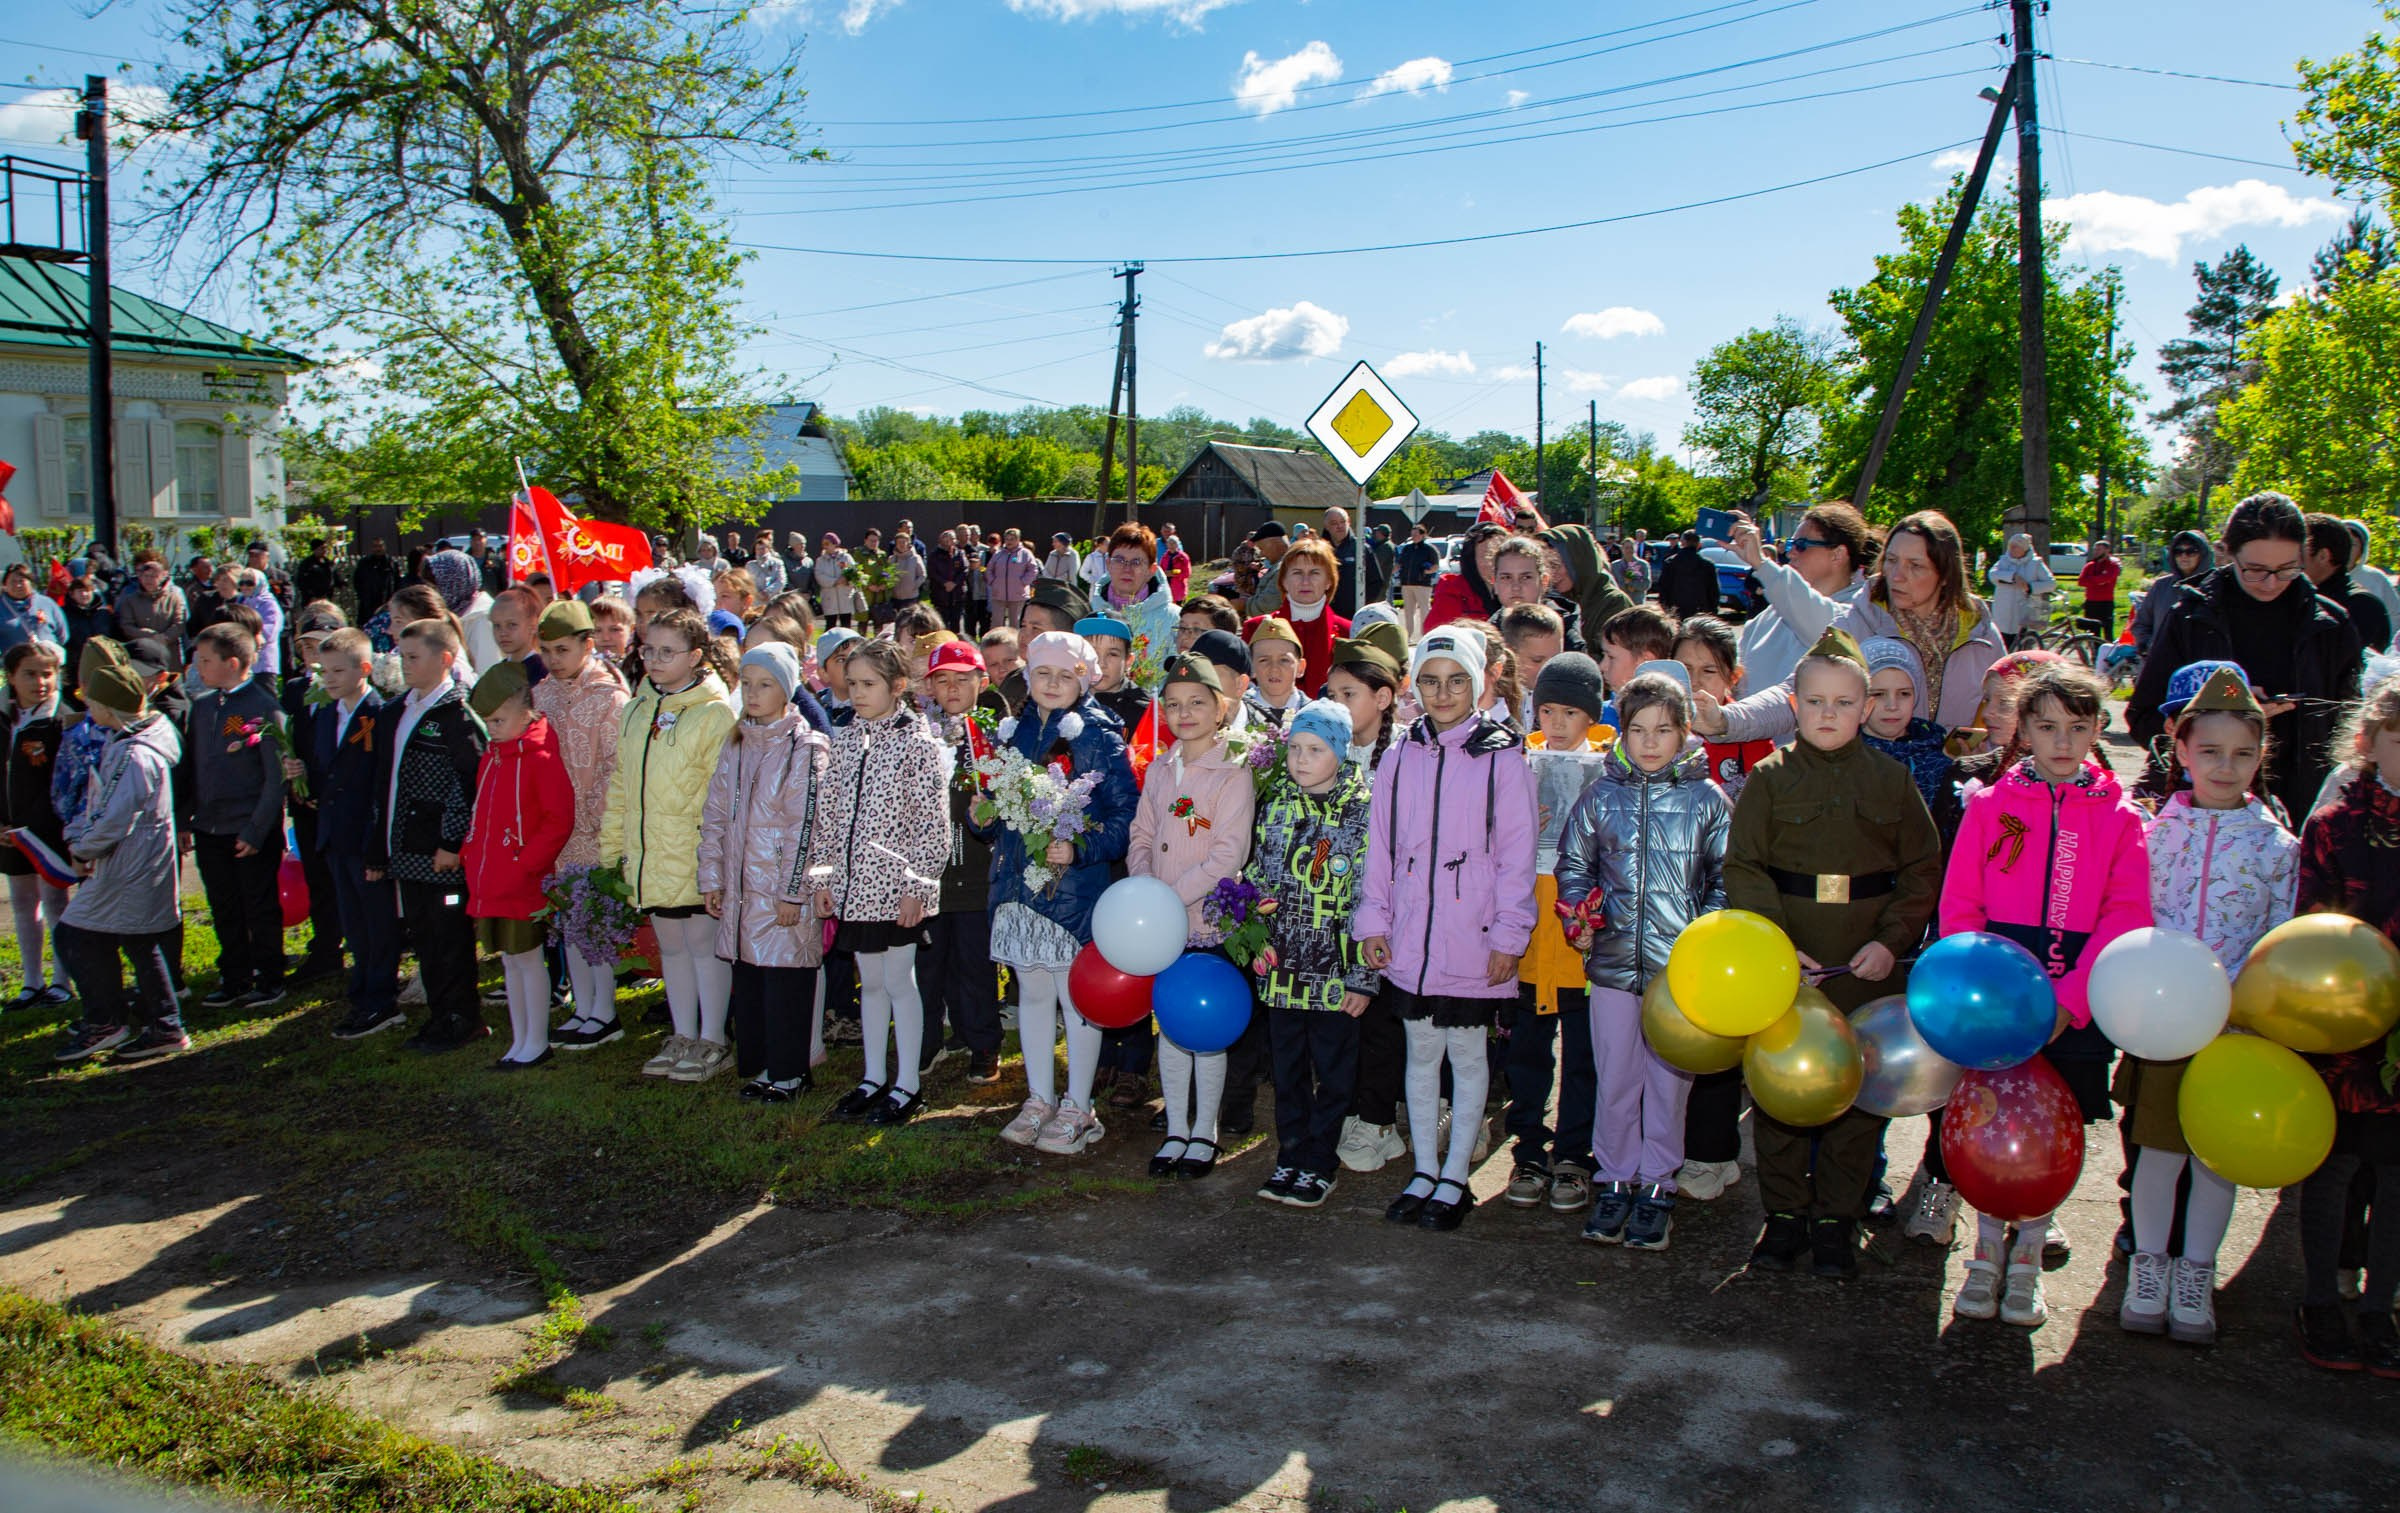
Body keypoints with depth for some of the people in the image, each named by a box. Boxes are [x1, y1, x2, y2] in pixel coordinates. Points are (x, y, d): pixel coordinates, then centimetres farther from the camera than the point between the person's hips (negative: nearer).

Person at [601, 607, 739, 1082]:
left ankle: (712, 1041, 15)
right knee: (670, 945, 15)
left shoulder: (714, 713, -12)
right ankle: (683, 1037, 27)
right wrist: (612, 844, 14)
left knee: (704, 942, 3)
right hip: (649, 855, 7)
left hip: (695, 855, -7)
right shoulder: (637, 710, 11)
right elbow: (621, 783, 16)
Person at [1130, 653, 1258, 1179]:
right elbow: (1142, 837, 11)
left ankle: (1204, 1135, 17)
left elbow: (1230, 854, -18)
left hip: (1209, 921, -5)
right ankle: (1176, 1130, 24)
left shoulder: (1233, 774, -11)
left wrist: (1173, 895, -20)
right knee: (1169, 1025, 12)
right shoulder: (1160, 770, 8)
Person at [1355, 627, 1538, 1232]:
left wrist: (1508, 936, -8)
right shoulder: (1400, 757, 6)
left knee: (1466, 1053, 8)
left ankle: (1454, 1178, 20)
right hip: (1410, 939, 3)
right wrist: (1373, 921, 4)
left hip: (1472, 940, -3)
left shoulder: (1502, 758, -5)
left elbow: (1517, 856, -5)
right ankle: (1425, 1172, 25)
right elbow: (1380, 846, 9)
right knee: (1421, 1051, 13)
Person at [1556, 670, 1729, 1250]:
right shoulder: (1601, 796, 4)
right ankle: (1614, 1180, 23)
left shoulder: (1708, 800, 1)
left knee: (1668, 1079, 7)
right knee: (1613, 1078, 9)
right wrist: (1579, 918, -4)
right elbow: (1572, 865, 12)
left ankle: (1657, 1186, 20)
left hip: (1680, 963, -1)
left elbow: (1725, 880, 5)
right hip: (1614, 961, 1)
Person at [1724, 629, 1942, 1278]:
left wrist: (1891, 941, -8)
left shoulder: (1892, 780, 5)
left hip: (1867, 963, 1)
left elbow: (1922, 871, 6)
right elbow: (1743, 869, -4)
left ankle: (1836, 1219, 19)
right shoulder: (1770, 779, 1)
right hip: (1783, 962, -1)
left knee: (1859, 1090, 6)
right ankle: (1784, 1213, 19)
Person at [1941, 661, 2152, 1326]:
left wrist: (2069, 999, -14)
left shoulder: (2120, 818, 3)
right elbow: (1959, 906, 3)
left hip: (2076, 1002, 0)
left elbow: (2125, 920, -4)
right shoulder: (1989, 806, 4)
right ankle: (1987, 1251, 21)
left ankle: (2027, 1259, 24)